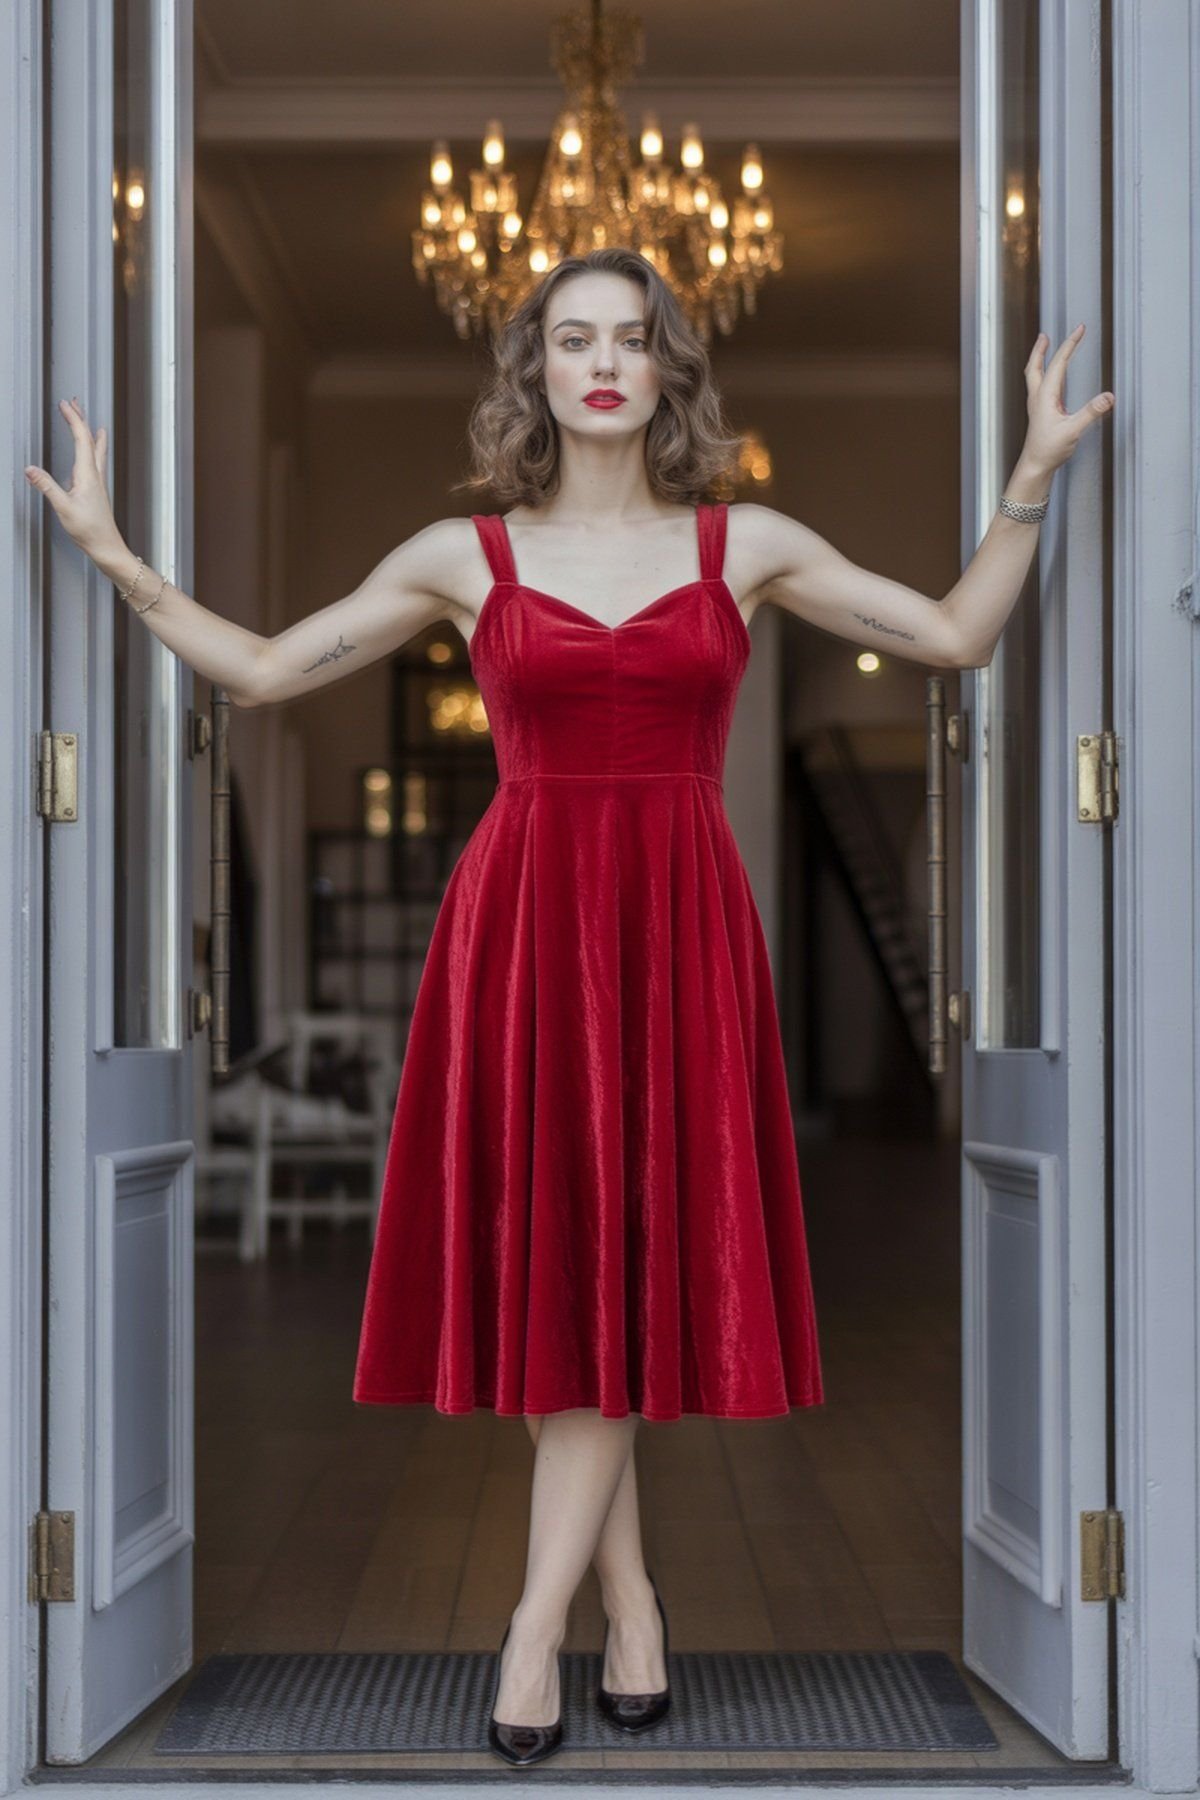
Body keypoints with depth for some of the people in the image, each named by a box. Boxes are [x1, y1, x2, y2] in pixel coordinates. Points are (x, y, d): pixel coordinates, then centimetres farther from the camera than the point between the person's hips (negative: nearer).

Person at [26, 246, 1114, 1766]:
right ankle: (629, 1598, 16)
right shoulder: (464, 556, 6)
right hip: (519, 919, 0)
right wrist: (115, 558, 0)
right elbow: (264, 671, 8)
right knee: (551, 1255, 0)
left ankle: (537, 1619, 4)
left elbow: (956, 636, 9)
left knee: (633, 1257, -3)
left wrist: (1031, 480, 1)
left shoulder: (746, 544, 8)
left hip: (679, 925, 0)